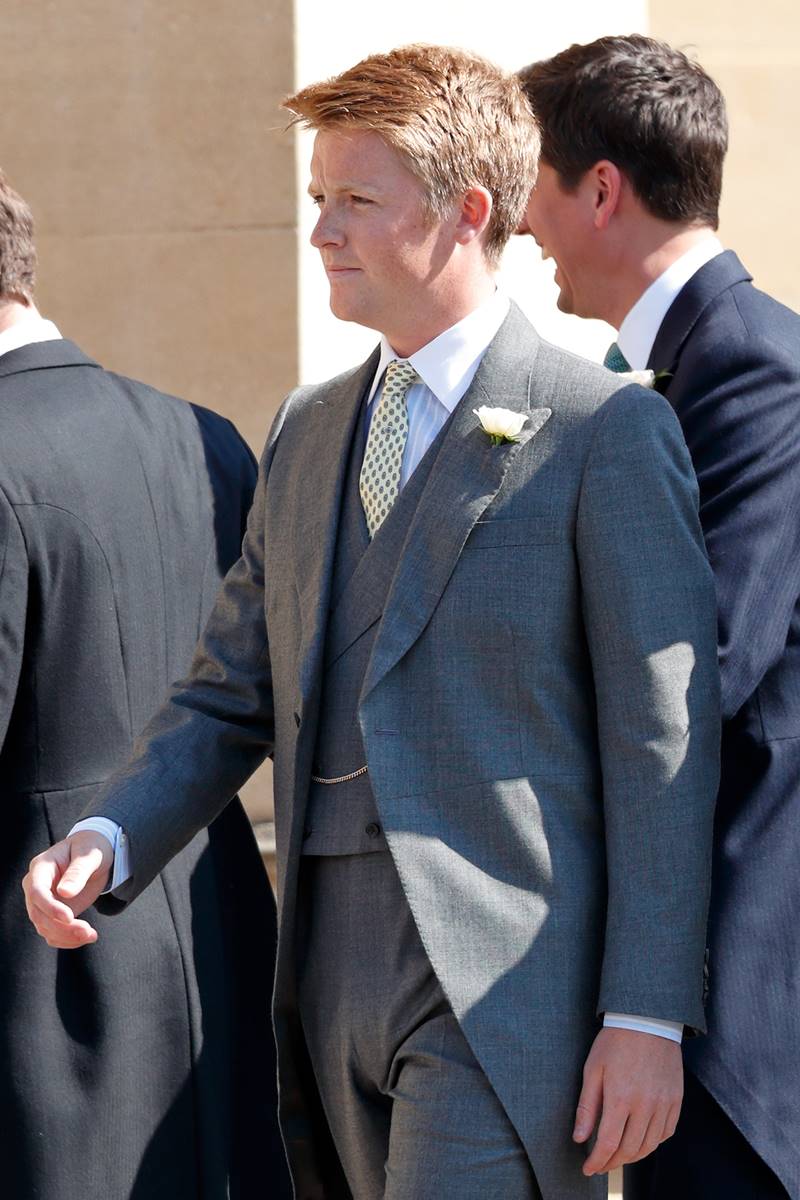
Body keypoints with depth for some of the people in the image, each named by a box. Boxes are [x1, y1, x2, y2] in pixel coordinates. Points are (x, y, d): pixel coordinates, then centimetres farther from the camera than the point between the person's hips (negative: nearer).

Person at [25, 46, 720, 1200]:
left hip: (498, 986, -7)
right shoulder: (308, 431, 17)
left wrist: (647, 1015, -12)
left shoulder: (605, 434, -5)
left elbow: (661, 746, -8)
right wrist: (107, 842, -2)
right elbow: (234, 693, 17)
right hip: (334, 968, 7)